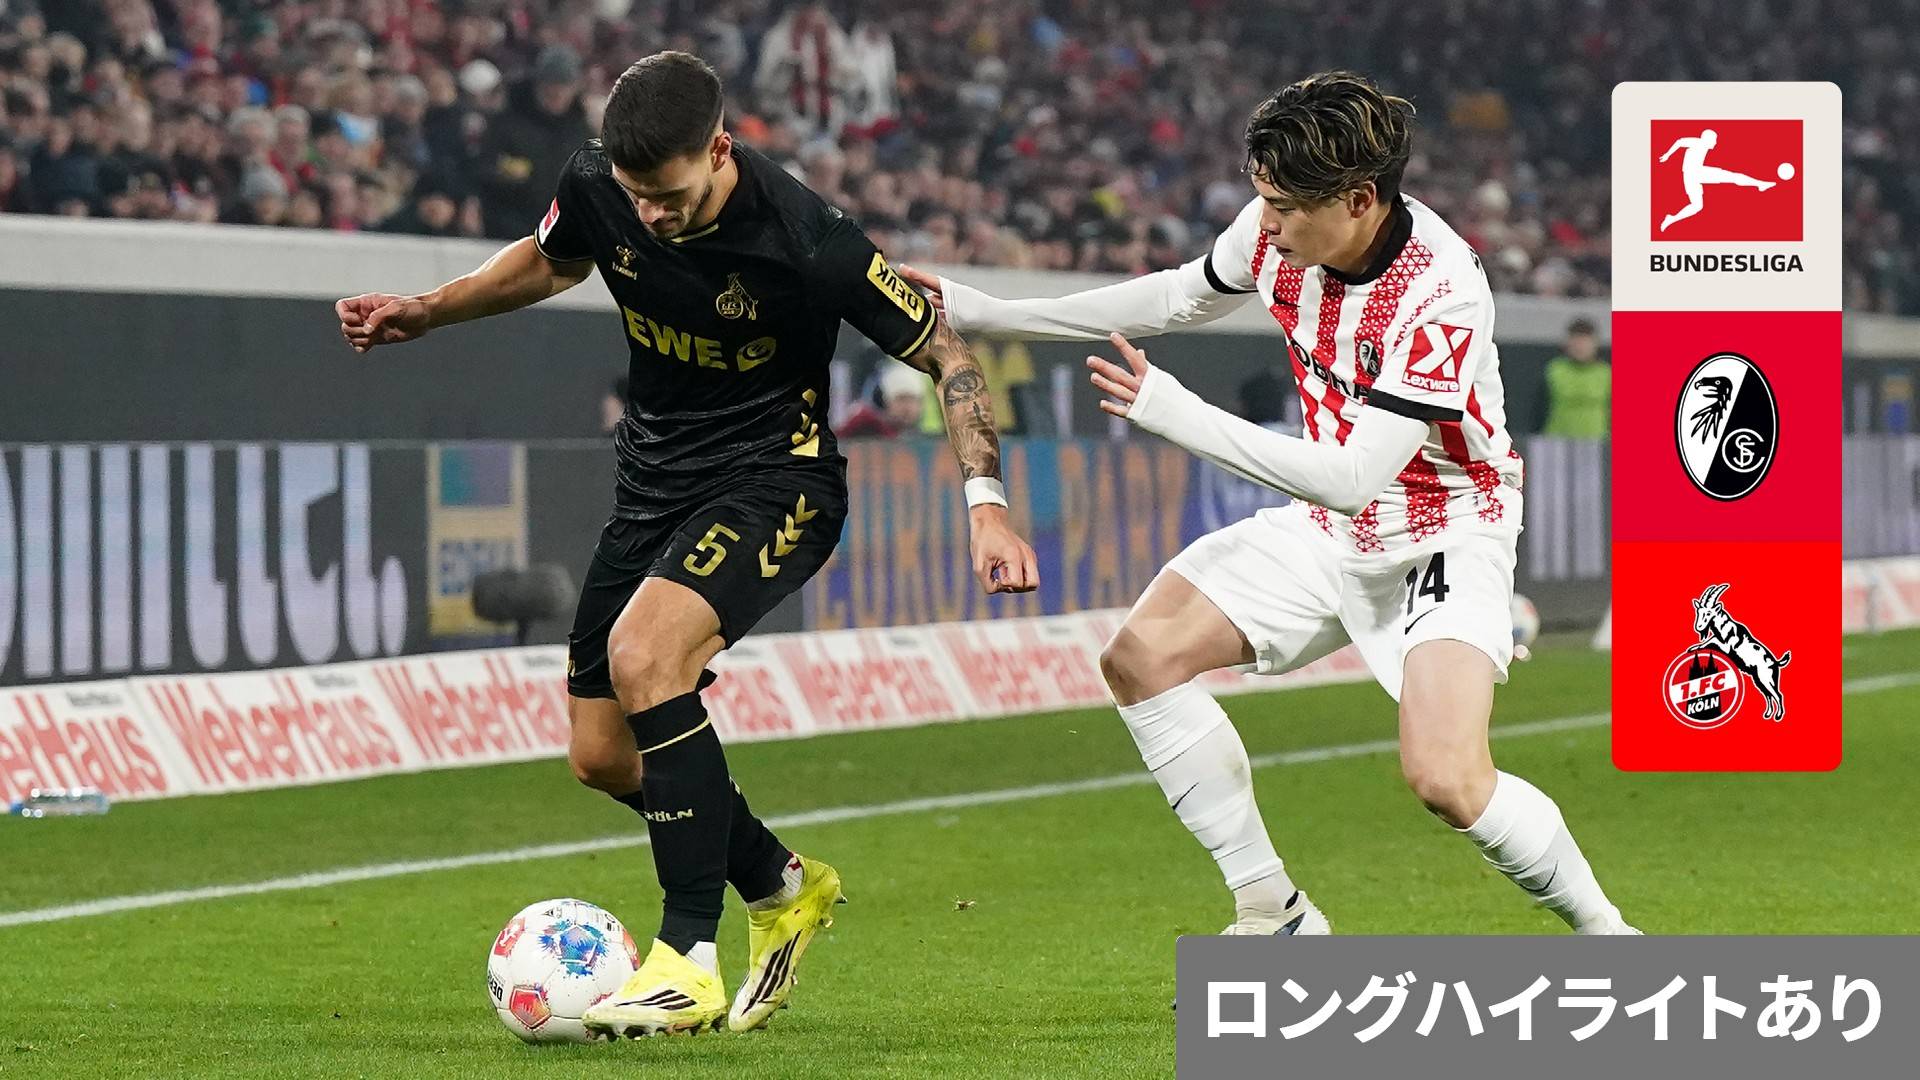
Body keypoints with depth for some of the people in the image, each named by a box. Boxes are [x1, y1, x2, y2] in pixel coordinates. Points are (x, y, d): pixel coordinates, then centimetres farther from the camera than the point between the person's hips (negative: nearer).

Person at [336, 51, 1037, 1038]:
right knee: (602, 756, 5)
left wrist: (985, 500, -24)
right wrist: (423, 312, 9)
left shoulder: (801, 238, -26)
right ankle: (780, 889, 32)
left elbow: (943, 351, -16)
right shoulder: (594, 185, -11)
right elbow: (552, 259, 16)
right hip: (654, 476, 7)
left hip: (774, 479, -7)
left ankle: (689, 957, -24)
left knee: (643, 653, -32)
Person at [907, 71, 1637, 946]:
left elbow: (1353, 477, -36)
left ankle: (1604, 935, -1)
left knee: (1445, 777, -26)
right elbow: (1179, 296, 11)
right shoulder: (1275, 232, -12)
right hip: (1330, 527, 8)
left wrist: (1178, 416, -36)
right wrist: (985, 314, 12)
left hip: (1444, 534, -8)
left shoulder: (1441, 292, -33)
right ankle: (1275, 915, 6)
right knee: (1142, 655, -2)